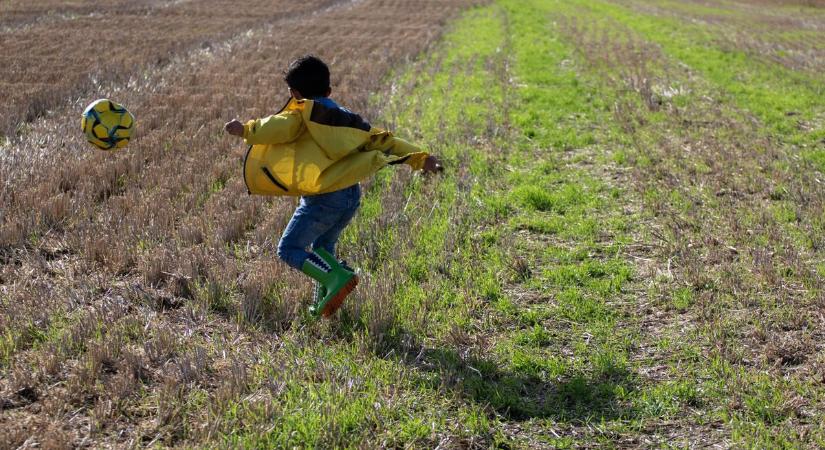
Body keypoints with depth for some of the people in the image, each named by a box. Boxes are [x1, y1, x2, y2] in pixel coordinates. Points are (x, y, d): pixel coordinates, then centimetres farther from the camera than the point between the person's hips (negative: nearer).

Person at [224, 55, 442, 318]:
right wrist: (420, 158, 15)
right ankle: (325, 302, 20)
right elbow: (381, 139, 16)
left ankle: (336, 278, -17)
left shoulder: (304, 113, 0)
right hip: (352, 196, 8)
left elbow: (280, 127, -19)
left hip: (324, 197, -8)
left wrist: (246, 129, -5)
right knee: (322, 247, 25)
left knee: (290, 249, 0)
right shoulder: (346, 119, 19)